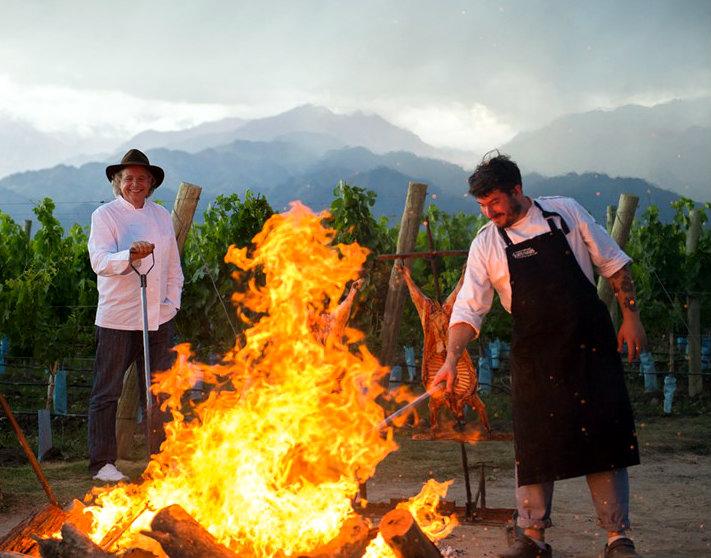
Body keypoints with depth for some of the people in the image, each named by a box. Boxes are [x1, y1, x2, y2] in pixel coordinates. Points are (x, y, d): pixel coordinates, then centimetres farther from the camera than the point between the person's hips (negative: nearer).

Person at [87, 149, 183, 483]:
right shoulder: (105, 215, -3)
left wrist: (172, 302, 9)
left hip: (159, 318, 5)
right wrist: (130, 256, -35)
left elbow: (173, 267, 20)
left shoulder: (162, 216, 13)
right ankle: (102, 463, 7)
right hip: (117, 317, -5)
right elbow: (100, 261, -18)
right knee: (107, 392, 0)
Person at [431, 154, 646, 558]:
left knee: (606, 438, -1)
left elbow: (613, 263, 6)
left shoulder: (566, 212, 0)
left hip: (590, 343, 0)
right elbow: (469, 308, -5)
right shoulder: (486, 245, 0)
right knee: (534, 444, 0)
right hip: (535, 354, 1)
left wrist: (631, 317, 0)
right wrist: (452, 359, -18)